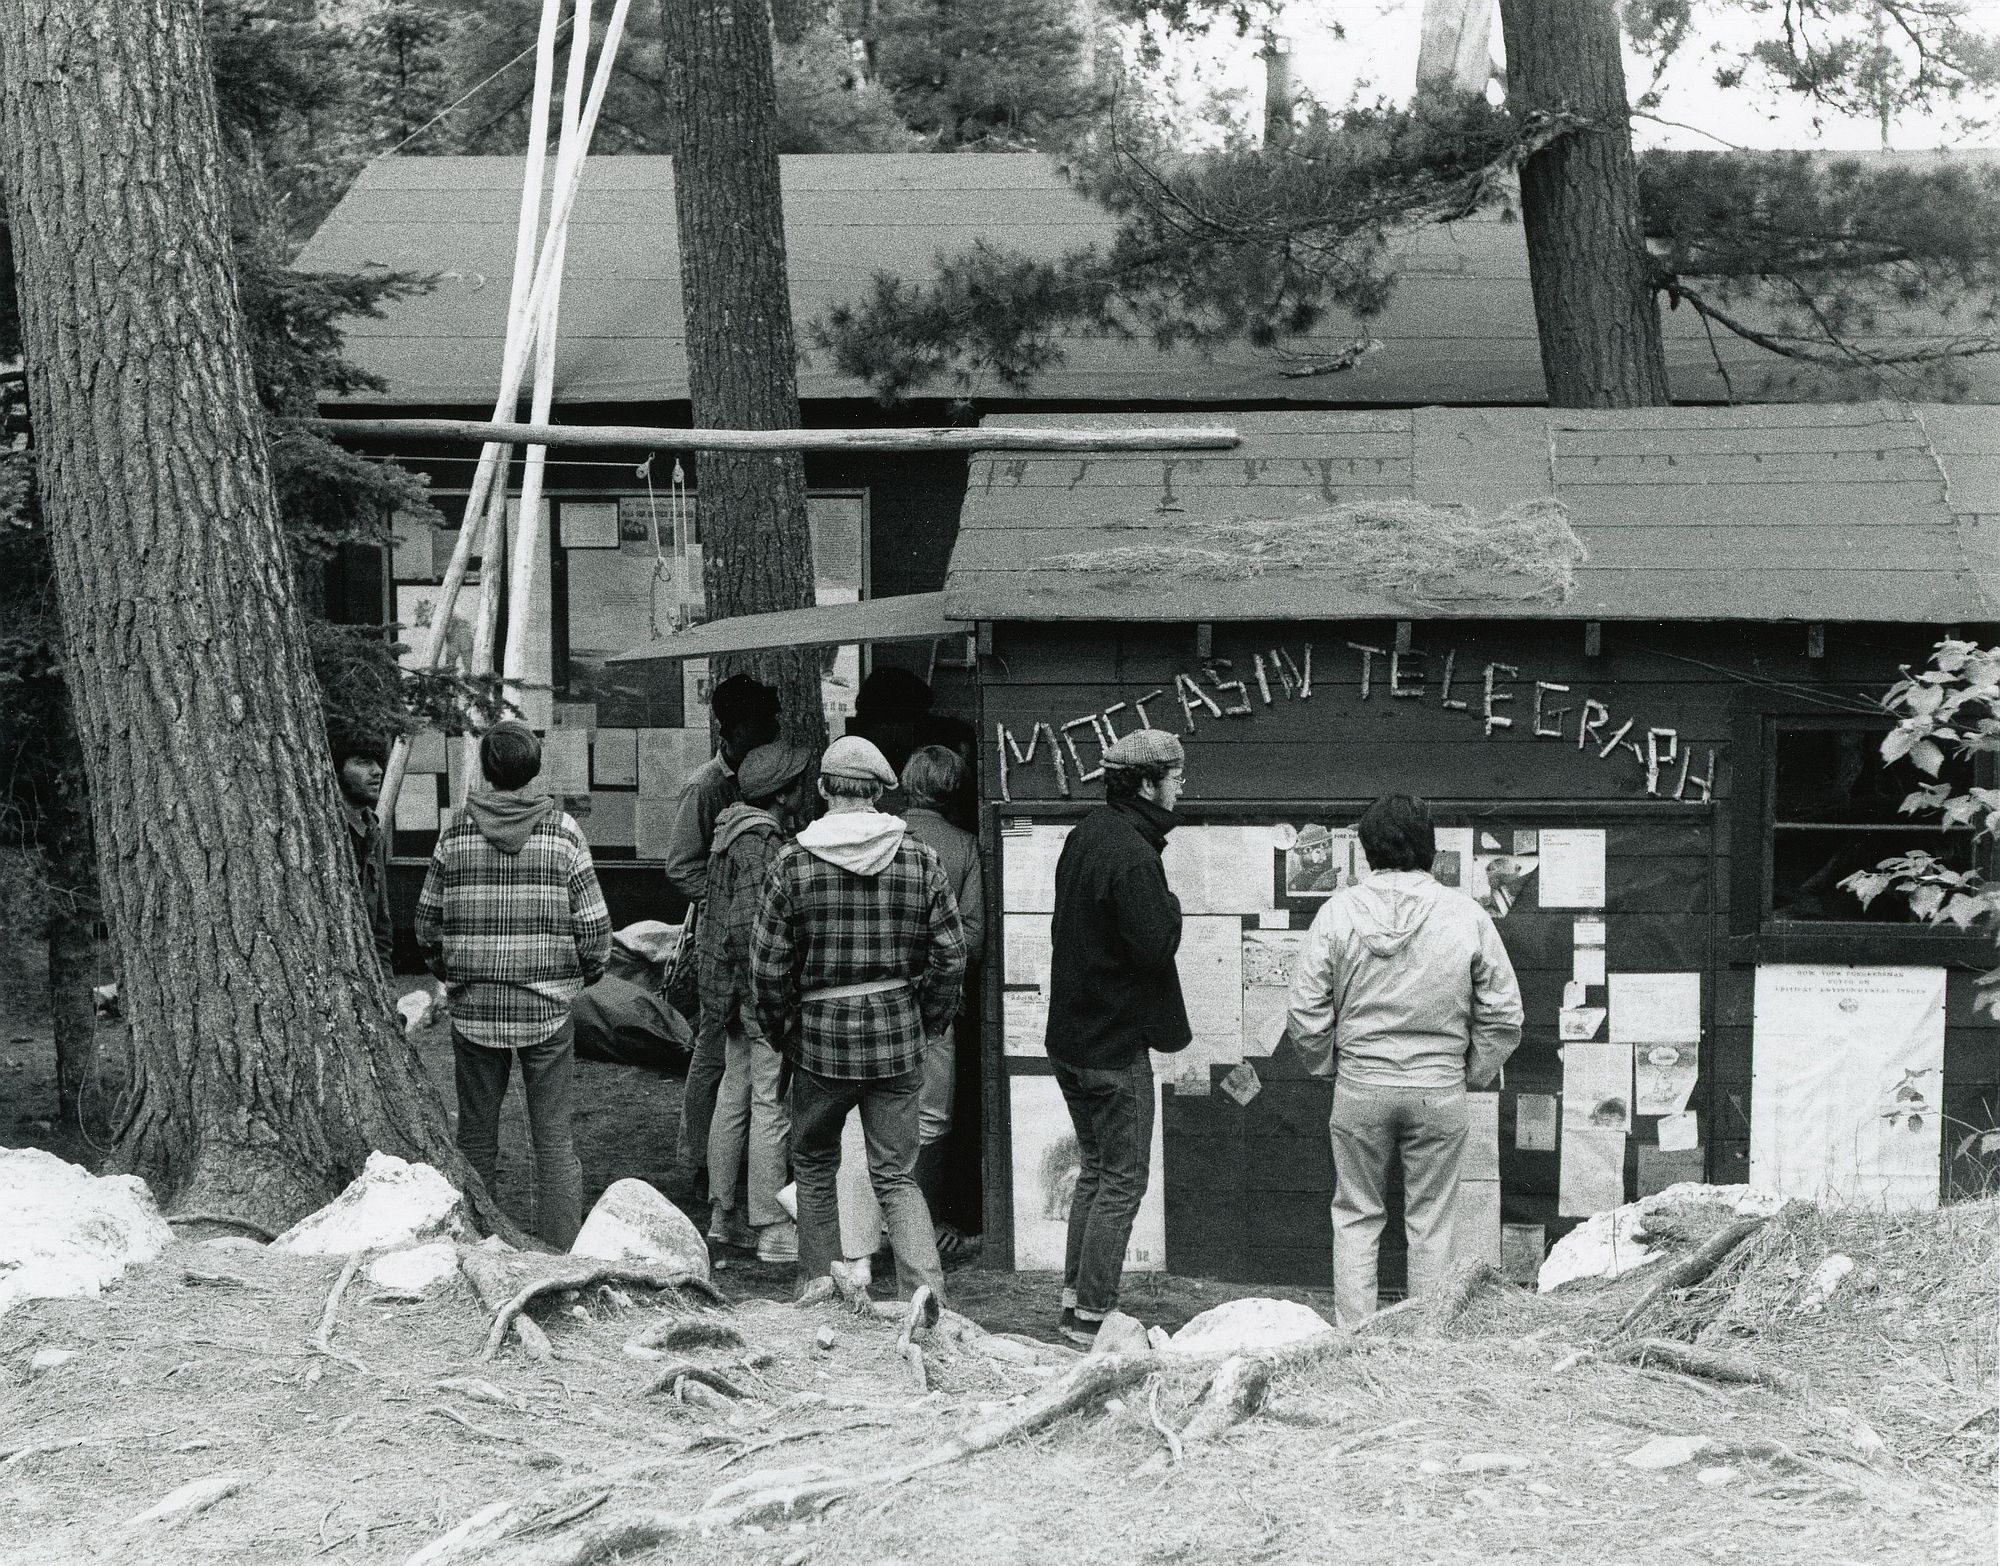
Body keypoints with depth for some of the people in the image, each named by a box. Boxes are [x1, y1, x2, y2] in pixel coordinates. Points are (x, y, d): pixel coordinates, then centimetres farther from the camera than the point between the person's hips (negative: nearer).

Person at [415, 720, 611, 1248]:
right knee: (554, 1141, 5)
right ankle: (560, 1252, 4)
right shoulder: (564, 832, -5)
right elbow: (594, 927, -4)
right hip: (548, 1007, -1)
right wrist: (582, 974, 14)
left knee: (476, 1138, 12)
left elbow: (427, 923, 3)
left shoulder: (455, 833, -2)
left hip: (474, 1007, 1)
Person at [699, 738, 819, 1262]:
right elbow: (748, 926, -22)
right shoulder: (762, 841, -17)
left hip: (738, 992, 10)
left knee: (734, 1100, 15)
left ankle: (724, 1214, 23)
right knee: (772, 1107, -6)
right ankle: (771, 1228, -3)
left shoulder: (737, 831, 13)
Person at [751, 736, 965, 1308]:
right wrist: (928, 1023, 14)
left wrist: (782, 1033, 11)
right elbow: (951, 956, 0)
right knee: (896, 1175, 8)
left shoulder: (793, 862, -6)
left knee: (814, 1167, 19)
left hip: (821, 1039, -1)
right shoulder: (919, 858, -1)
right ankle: (925, 1288, -11)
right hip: (898, 1040, 2)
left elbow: (767, 965, -4)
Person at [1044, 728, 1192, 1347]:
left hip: (1070, 1035, 10)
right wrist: (1170, 904, -8)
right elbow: (1156, 946, -25)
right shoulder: (1133, 856, -21)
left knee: (1095, 1168, 19)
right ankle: (1092, 1316, 2)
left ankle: (1074, 1299, 23)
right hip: (1116, 1045, -9)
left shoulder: (1085, 834, 9)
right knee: (1123, 1180, -1)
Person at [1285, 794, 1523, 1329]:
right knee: (1430, 1220, 10)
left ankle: (1352, 1336, 13)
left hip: (1360, 1085, 0)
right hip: (1441, 1089, 0)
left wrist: (1330, 1064, 11)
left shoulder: (1339, 910, -6)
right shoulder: (1466, 915, -5)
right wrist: (1472, 1073, 10)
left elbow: (1307, 1013, -4)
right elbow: (1503, 1016, -2)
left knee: (1355, 1216, 13)